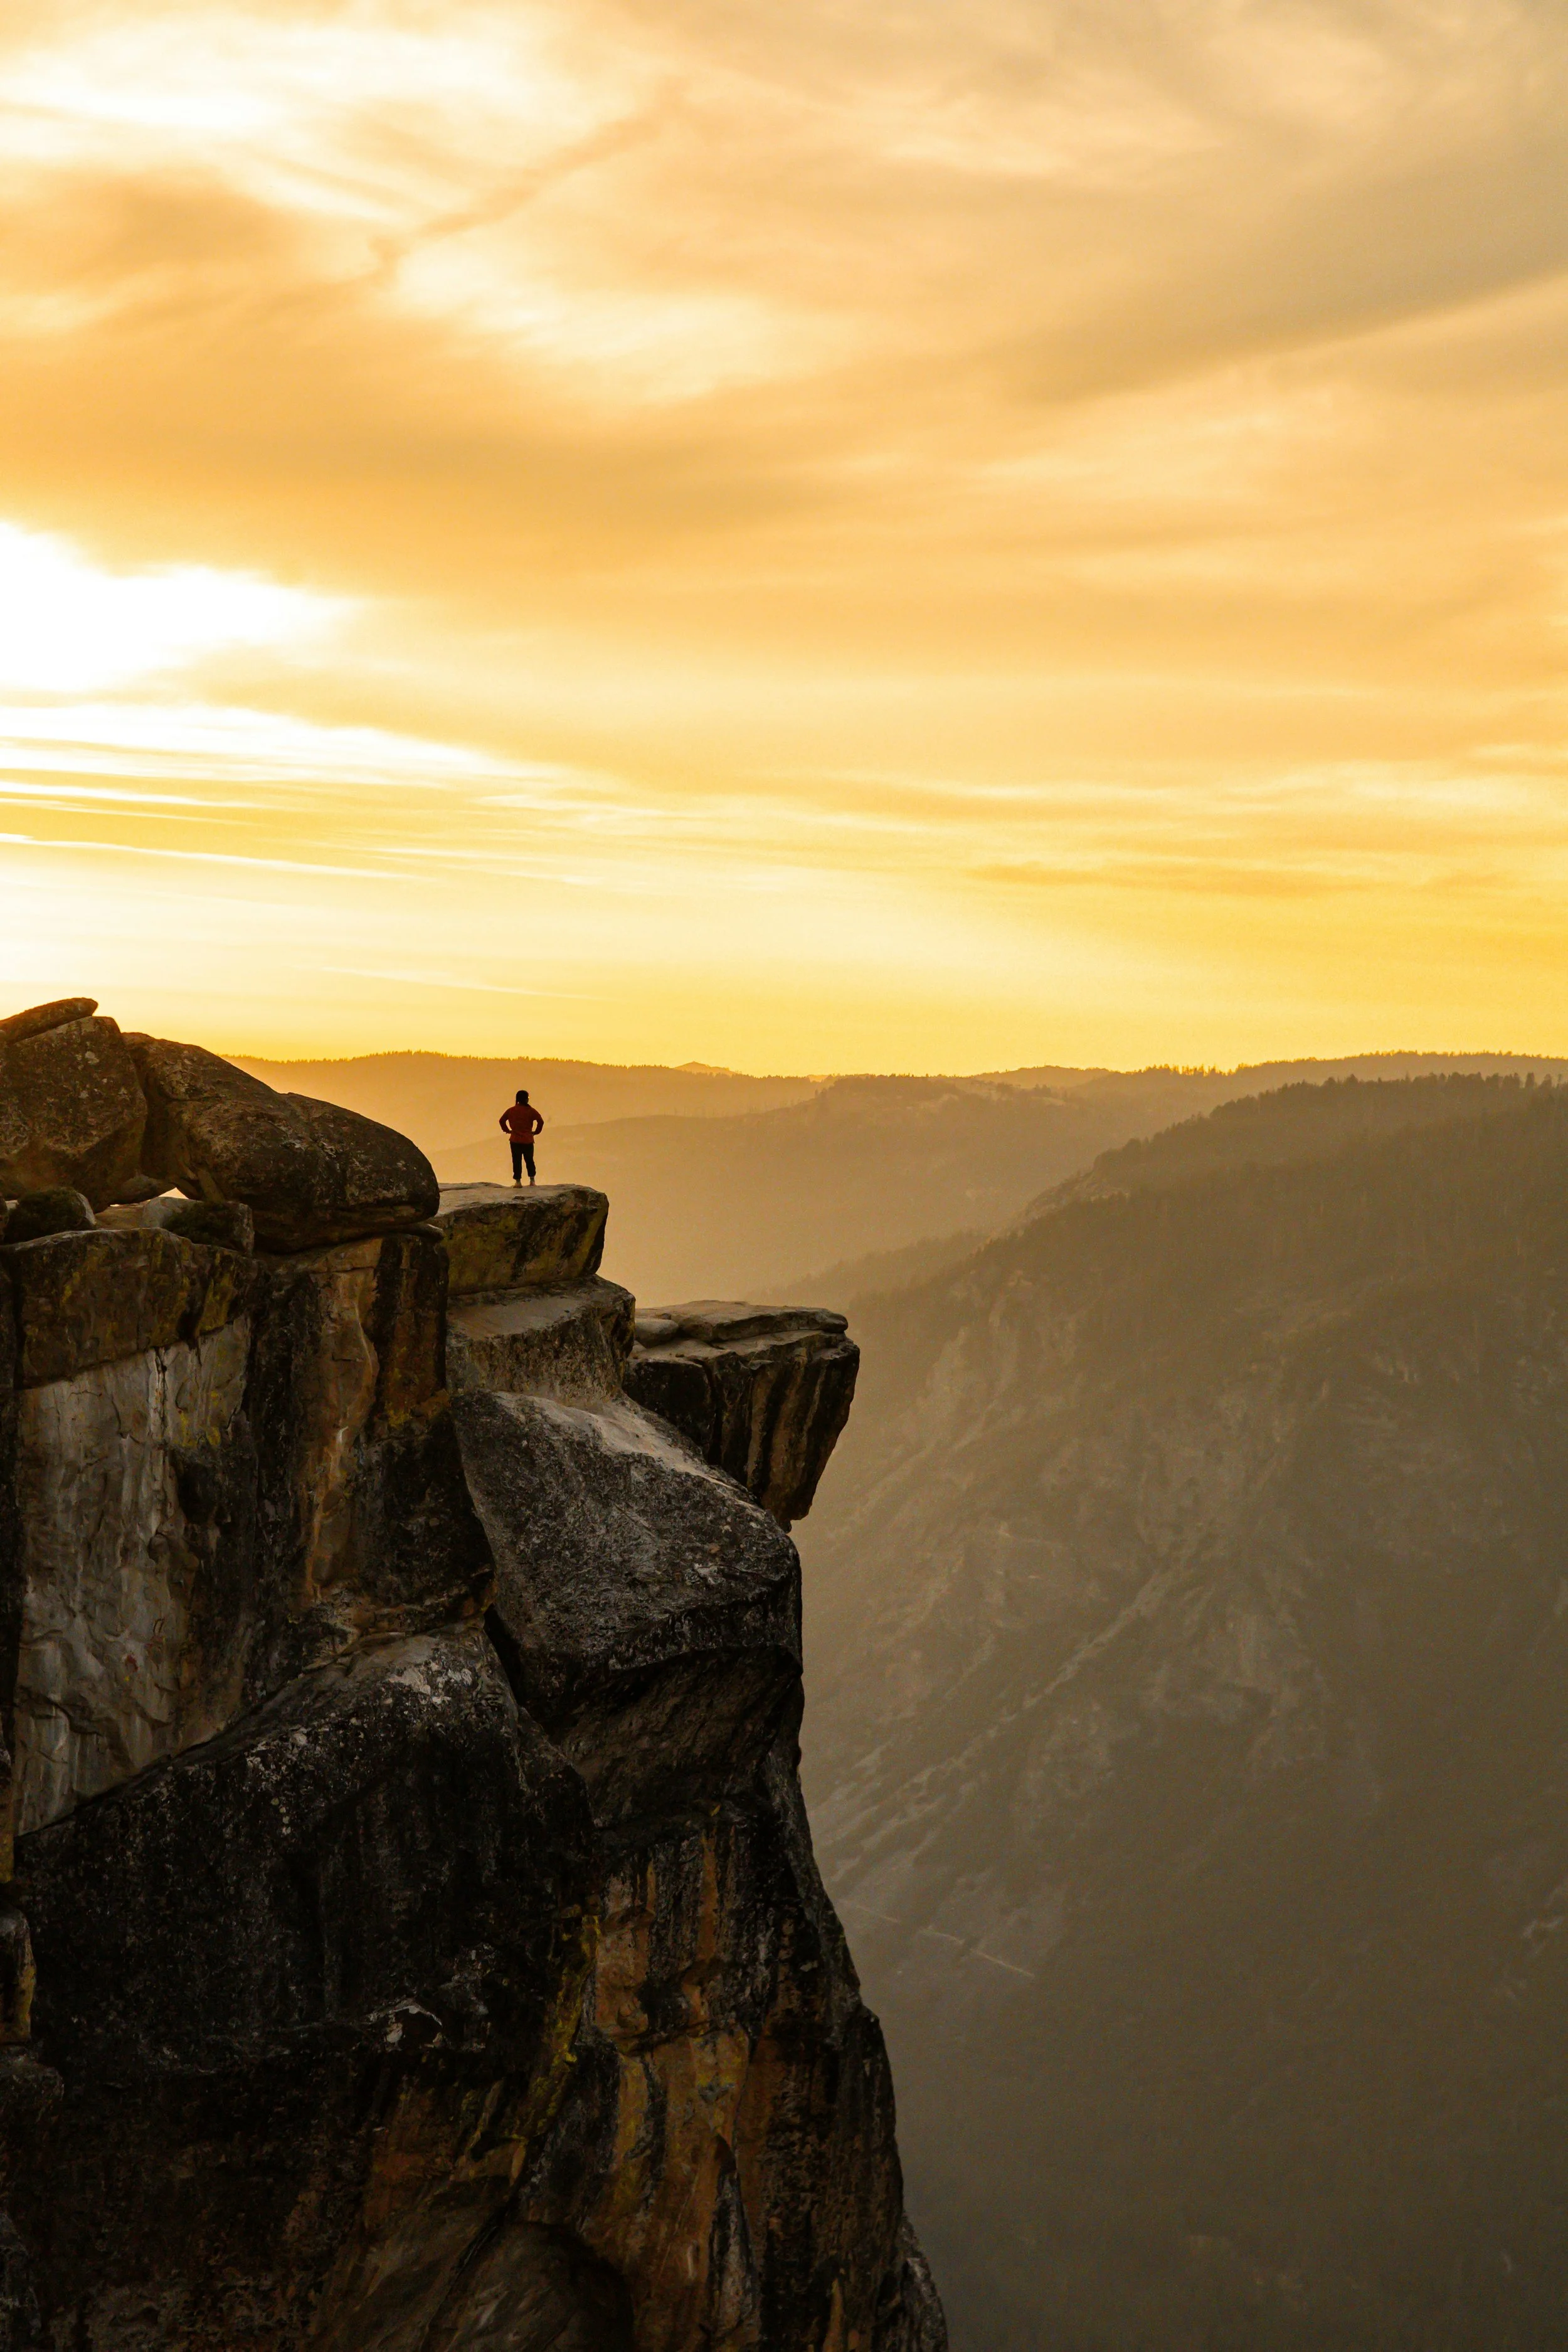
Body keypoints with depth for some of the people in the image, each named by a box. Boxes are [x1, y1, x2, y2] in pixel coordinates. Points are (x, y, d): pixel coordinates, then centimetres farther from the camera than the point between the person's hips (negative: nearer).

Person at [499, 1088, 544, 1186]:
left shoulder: (511, 1110, 0)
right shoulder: (531, 1111, -5)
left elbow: (502, 1120, 0)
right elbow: (541, 1122, -10)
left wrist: (507, 1130, 11)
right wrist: (536, 1132, 4)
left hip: (515, 1140, 0)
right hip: (528, 1140, 0)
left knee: (517, 1161, 4)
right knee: (529, 1160, 14)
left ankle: (518, 1181, -2)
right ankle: (532, 1179, 13)